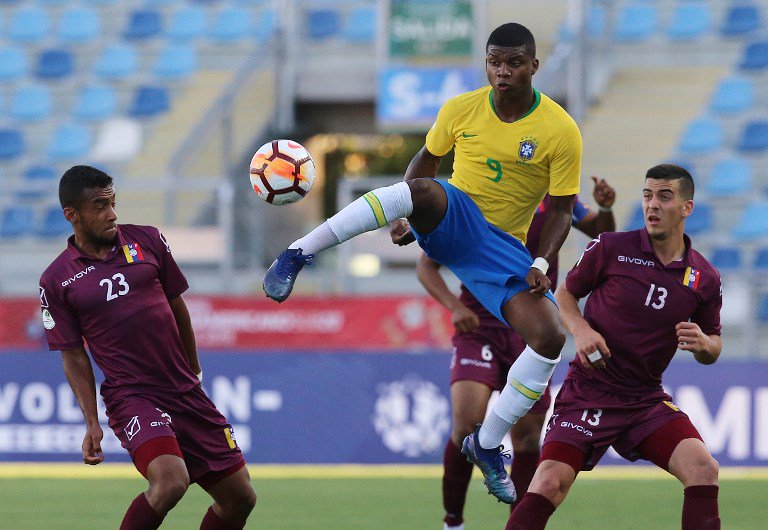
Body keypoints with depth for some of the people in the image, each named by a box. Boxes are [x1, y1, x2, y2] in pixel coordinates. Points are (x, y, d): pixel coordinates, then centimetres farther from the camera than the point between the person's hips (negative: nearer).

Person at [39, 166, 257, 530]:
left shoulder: (147, 241, 7)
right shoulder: (57, 282, -1)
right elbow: (74, 356, 2)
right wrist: (92, 422, -6)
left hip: (186, 391, 5)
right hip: (132, 399, -5)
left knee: (239, 498, 3)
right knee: (170, 482, -31)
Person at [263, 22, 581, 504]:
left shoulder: (561, 131, -9)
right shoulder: (461, 110, -3)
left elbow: (562, 209, -3)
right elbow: (426, 161, 13)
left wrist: (543, 263, -16)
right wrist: (403, 215, 2)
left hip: (502, 247, 1)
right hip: (451, 222, -1)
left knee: (550, 337, -18)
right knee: (422, 191, -38)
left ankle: (486, 446, 1)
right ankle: (298, 254, -32)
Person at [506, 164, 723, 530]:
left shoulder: (705, 279, 1)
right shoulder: (611, 248, -6)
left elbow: (712, 349, 13)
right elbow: (565, 293, 8)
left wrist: (702, 344, -11)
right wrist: (580, 329, -13)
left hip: (647, 399, 3)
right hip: (588, 392, -2)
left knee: (703, 469, -19)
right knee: (548, 485, -17)